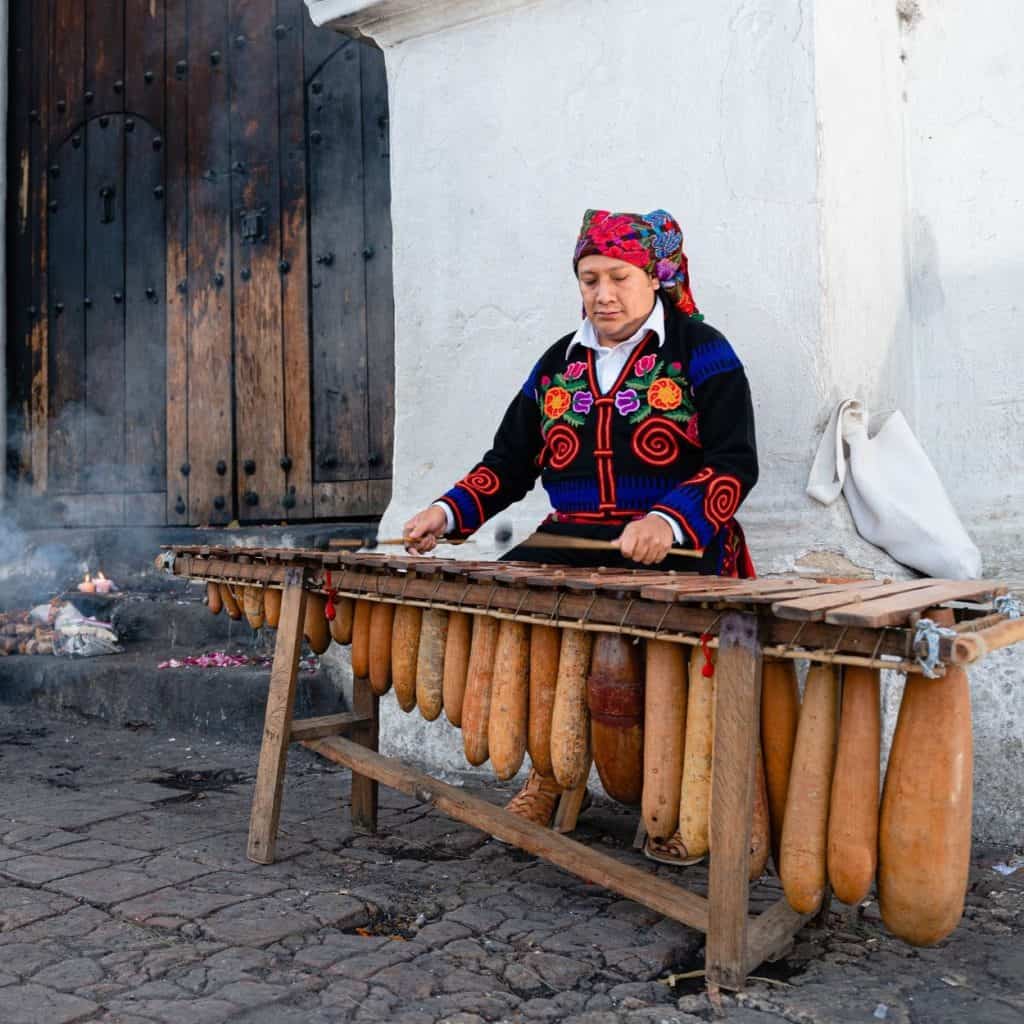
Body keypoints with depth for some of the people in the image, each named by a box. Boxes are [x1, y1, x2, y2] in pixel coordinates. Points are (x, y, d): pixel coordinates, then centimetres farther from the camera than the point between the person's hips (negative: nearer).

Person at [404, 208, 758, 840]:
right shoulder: (558, 364, 19)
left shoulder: (700, 351, 4)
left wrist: (670, 521, -25)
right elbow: (509, 462, 19)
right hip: (569, 545, 5)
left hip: (674, 551, -5)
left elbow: (734, 463, -7)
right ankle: (551, 772, 0)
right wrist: (448, 514, 2)